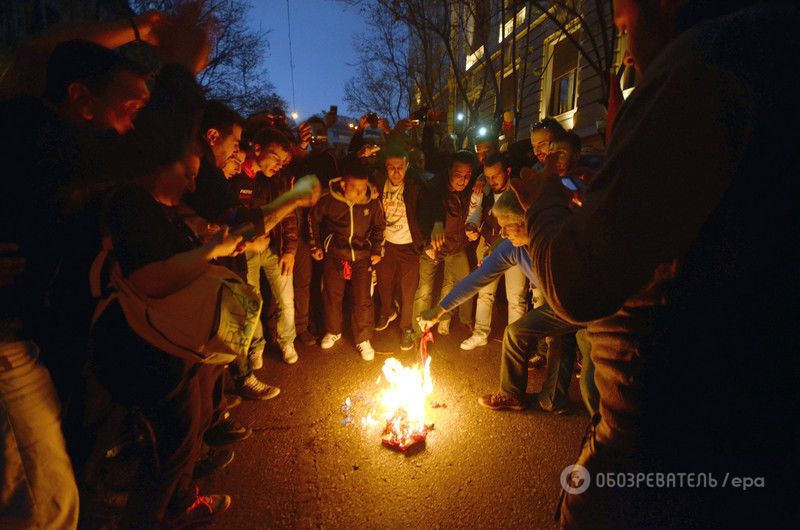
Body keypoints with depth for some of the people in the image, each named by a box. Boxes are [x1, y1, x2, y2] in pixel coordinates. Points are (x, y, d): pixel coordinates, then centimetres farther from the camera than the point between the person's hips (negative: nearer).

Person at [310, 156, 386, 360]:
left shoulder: (372, 201, -14)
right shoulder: (328, 199, -17)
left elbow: (379, 226, 4)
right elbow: (314, 219, 3)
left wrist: (377, 251, 3)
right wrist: (316, 246, 5)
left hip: (362, 256, 0)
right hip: (334, 254, 1)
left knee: (363, 299, 1)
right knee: (332, 295, 14)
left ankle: (363, 340, 20)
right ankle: (333, 331, 39)